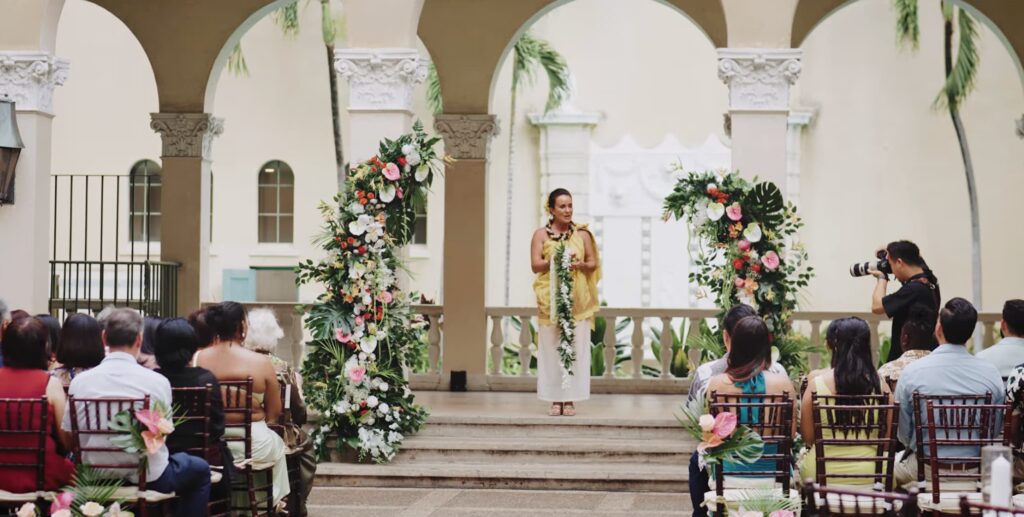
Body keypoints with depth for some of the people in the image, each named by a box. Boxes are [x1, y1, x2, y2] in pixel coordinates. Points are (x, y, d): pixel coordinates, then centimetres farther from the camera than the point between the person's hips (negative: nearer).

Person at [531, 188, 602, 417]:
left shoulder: (582, 234, 9)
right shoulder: (541, 234, 6)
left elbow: (593, 263, 9)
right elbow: (535, 265, -2)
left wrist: (580, 265, -11)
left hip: (578, 298, 1)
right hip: (550, 298, -1)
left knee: (575, 347, -3)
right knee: (551, 347, -3)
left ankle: (570, 400, 1)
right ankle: (555, 400, 2)